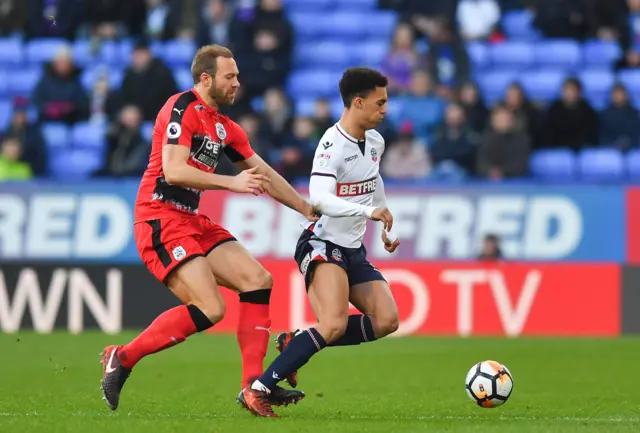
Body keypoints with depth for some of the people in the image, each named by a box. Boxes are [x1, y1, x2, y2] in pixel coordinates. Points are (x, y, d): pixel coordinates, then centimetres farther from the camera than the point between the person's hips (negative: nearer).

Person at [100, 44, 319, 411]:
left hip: (193, 222, 9)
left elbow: (264, 174, 25)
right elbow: (173, 170, -22)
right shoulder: (182, 109, -10)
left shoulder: (225, 128, 16)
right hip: (160, 219, -9)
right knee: (210, 309, -19)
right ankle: (122, 359, -7)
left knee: (259, 280, -1)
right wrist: (231, 182, -26)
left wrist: (308, 209, 23)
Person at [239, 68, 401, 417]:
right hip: (322, 245, -9)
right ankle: (258, 389, -20)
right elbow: (319, 199, -35)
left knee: (386, 320, -7)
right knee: (334, 325, -26)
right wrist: (369, 212, -43)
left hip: (353, 250, 9)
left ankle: (297, 342, 5)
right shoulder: (332, 145, -20)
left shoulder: (375, 142, 7)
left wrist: (387, 231, 36)